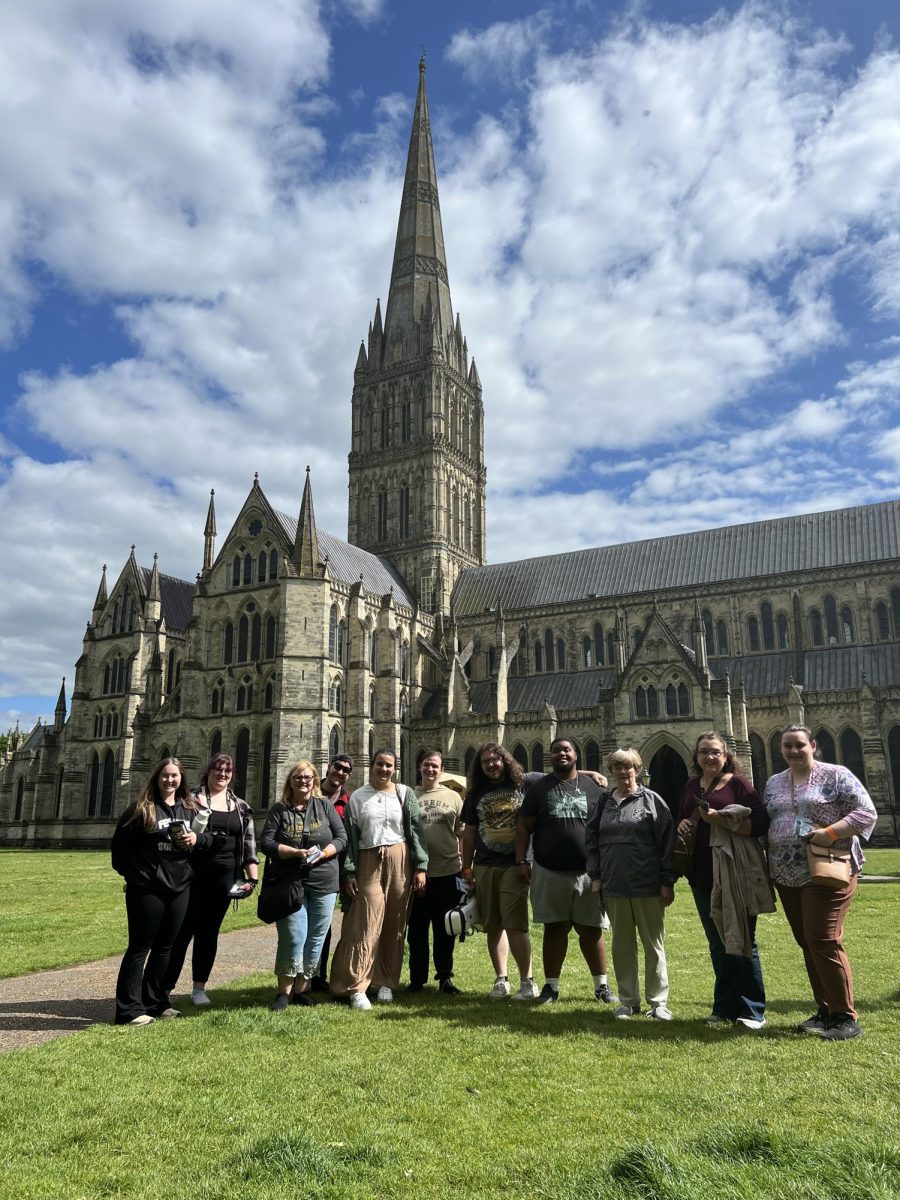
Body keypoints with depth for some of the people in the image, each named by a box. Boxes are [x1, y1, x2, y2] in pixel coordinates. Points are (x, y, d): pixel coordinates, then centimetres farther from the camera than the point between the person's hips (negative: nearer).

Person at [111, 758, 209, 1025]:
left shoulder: (190, 809, 10)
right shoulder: (141, 809, -6)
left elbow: (209, 839, 16)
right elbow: (120, 843, -4)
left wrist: (197, 838, -5)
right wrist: (132, 873, -3)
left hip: (179, 888, 5)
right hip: (146, 890, -5)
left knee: (164, 947, 14)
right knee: (139, 948, 0)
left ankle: (156, 1002, 26)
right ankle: (130, 1009, 6)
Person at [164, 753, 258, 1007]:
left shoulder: (241, 807, 10)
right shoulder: (191, 798, -1)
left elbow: (249, 845, 10)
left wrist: (253, 877, 4)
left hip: (223, 878, 3)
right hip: (193, 874, -3)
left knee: (209, 932, 11)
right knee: (182, 931, -1)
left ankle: (199, 988, 22)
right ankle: (165, 987, 9)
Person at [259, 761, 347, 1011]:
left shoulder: (325, 806, 6)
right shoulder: (280, 810, 3)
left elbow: (341, 837, 4)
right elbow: (266, 842, -4)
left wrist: (322, 853, -14)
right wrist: (296, 853, -17)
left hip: (323, 883, 2)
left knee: (316, 938, 5)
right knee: (293, 938, -6)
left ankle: (301, 990, 19)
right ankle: (284, 992, 9)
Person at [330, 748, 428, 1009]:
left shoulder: (405, 794, 6)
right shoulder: (358, 797, 6)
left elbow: (416, 831, 4)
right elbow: (351, 837, 5)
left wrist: (420, 867, -2)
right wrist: (349, 872, -1)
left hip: (399, 861, 1)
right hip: (369, 863, -1)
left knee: (395, 925, 6)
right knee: (366, 926, -6)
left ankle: (386, 983, 18)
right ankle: (357, 987, -1)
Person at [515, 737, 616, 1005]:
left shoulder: (592, 787, 5)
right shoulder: (539, 788, 4)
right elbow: (523, 827, 4)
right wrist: (521, 862, -4)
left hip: (587, 872, 0)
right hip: (549, 873, 0)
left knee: (591, 930, 6)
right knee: (554, 930, 7)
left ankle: (602, 985, 21)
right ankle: (551, 985, 18)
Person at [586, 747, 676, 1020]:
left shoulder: (651, 800, -2)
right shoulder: (604, 803, 9)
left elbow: (667, 841, -5)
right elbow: (591, 840, 13)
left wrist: (667, 882, -9)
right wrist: (595, 877, 6)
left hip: (647, 887, -4)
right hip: (614, 887, 4)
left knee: (653, 945, 6)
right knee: (622, 946, 10)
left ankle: (658, 1002, 16)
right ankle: (629, 1000, 21)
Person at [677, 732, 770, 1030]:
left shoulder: (738, 783, -8)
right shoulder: (691, 786, 11)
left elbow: (760, 824, -18)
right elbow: (682, 819, 23)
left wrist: (720, 819, -28)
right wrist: (682, 824, 0)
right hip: (703, 878, 6)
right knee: (717, 944, 14)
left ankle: (753, 1012, 14)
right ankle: (725, 1008, 24)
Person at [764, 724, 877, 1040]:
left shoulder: (836, 776, -4)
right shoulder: (773, 783, 13)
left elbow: (867, 813, -9)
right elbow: (763, 823, 17)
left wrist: (831, 832, -21)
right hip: (787, 876, 6)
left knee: (824, 942, -9)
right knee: (807, 944, 11)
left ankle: (846, 1017, 3)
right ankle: (825, 1011, 22)